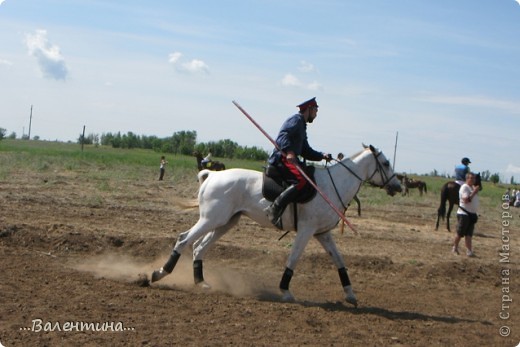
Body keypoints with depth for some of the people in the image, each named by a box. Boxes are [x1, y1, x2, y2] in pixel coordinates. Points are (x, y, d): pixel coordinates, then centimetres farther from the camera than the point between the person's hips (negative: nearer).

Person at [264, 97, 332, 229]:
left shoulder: (302, 126, 28)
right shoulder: (296, 120, -3)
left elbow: (306, 151, 29)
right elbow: (282, 136, -20)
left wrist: (322, 156, 14)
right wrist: (289, 151, -37)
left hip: (291, 158, 11)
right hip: (282, 159, -11)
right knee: (301, 181, -30)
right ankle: (274, 209, -34)